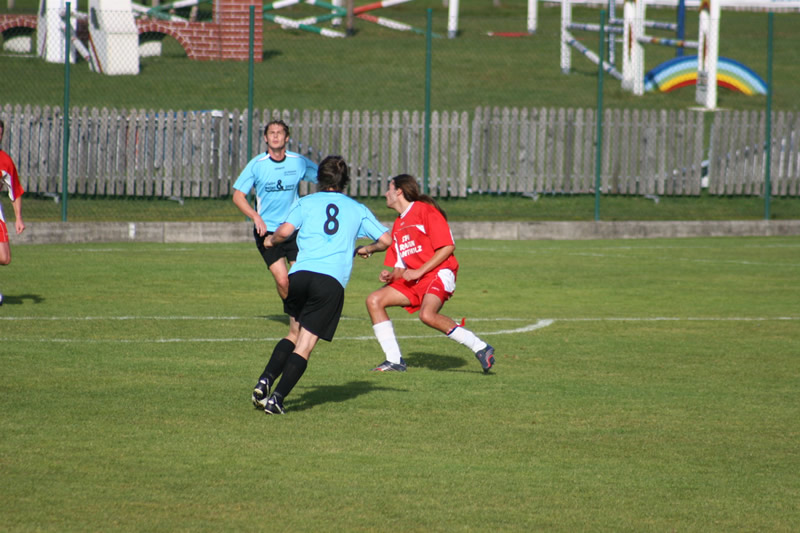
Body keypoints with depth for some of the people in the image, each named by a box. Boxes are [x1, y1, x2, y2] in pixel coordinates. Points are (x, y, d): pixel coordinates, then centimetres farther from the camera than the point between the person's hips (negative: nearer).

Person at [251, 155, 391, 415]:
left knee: (295, 335, 22)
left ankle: (265, 381, 5)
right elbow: (386, 240, 18)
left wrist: (271, 240, 20)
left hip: (300, 274, 1)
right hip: (332, 281, -1)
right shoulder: (358, 209, 19)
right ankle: (276, 398, -14)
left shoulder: (306, 202, 14)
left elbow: (285, 231, -2)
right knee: (305, 346, -2)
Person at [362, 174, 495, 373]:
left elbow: (448, 247, -13)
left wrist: (419, 271, -17)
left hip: (438, 274, -9)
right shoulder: (398, 225, 20)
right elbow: (401, 267, 20)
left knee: (427, 315, -34)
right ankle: (395, 360, -5)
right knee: (374, 300, -5)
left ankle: (480, 348, -24)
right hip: (413, 282, 9)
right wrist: (390, 275, -4)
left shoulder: (425, 211, -6)